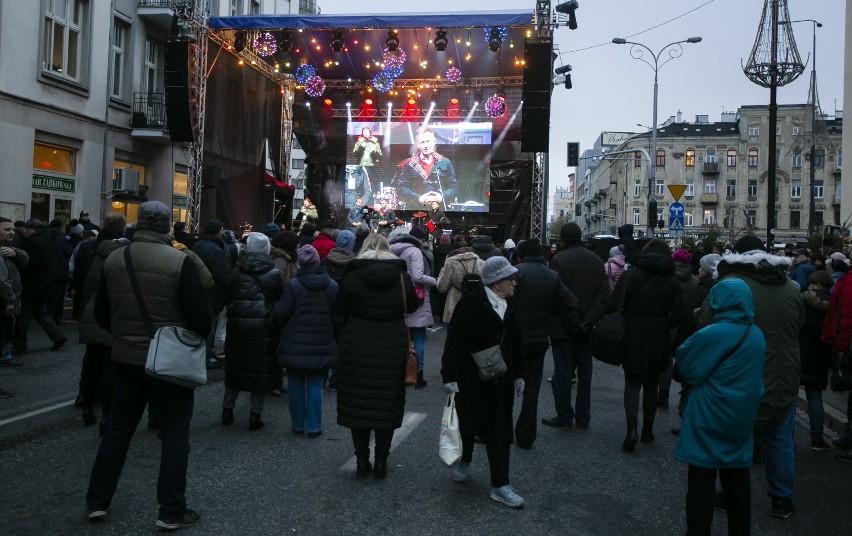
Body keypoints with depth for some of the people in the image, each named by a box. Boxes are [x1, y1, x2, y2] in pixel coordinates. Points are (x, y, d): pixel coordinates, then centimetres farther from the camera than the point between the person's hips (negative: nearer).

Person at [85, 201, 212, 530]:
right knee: (174, 433, 6)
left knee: (118, 427, 18)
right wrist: (197, 333, 5)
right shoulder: (178, 262, -17)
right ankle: (171, 511, 11)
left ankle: (97, 501, 27)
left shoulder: (113, 260, 1)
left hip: (125, 357, 5)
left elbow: (101, 314, 10)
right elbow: (201, 317, -17)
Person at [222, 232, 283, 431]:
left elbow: (228, 298, 8)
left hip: (238, 324, 2)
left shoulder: (236, 273, 1)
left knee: (235, 367, 15)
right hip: (264, 326, -2)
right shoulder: (274, 274, -5)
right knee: (261, 368, 5)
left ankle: (227, 409, 21)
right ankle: (255, 413, 6)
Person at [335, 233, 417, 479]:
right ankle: (381, 462, 15)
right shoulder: (401, 276, -1)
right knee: (387, 403, 9)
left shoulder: (352, 275, -6)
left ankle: (362, 461, 15)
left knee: (358, 403, 9)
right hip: (392, 348, 1)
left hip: (357, 347, -1)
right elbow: (413, 306, 12)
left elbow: (339, 308, 2)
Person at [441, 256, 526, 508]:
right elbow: (455, 340, -15)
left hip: (500, 380, 5)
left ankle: (500, 486, 10)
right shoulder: (471, 302, -15)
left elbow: (515, 343, 14)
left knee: (499, 430, 4)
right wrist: (450, 375, -16)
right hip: (471, 380, -5)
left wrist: (518, 374, 14)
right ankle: (464, 461, 39)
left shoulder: (508, 305, 6)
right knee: (468, 422, 12)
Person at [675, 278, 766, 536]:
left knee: (702, 480, 3)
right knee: (738, 481, 16)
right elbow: (755, 378, 13)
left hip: (710, 420, -6)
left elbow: (687, 369, -13)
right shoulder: (757, 335, 2)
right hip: (741, 419, 7)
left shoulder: (712, 334, -20)